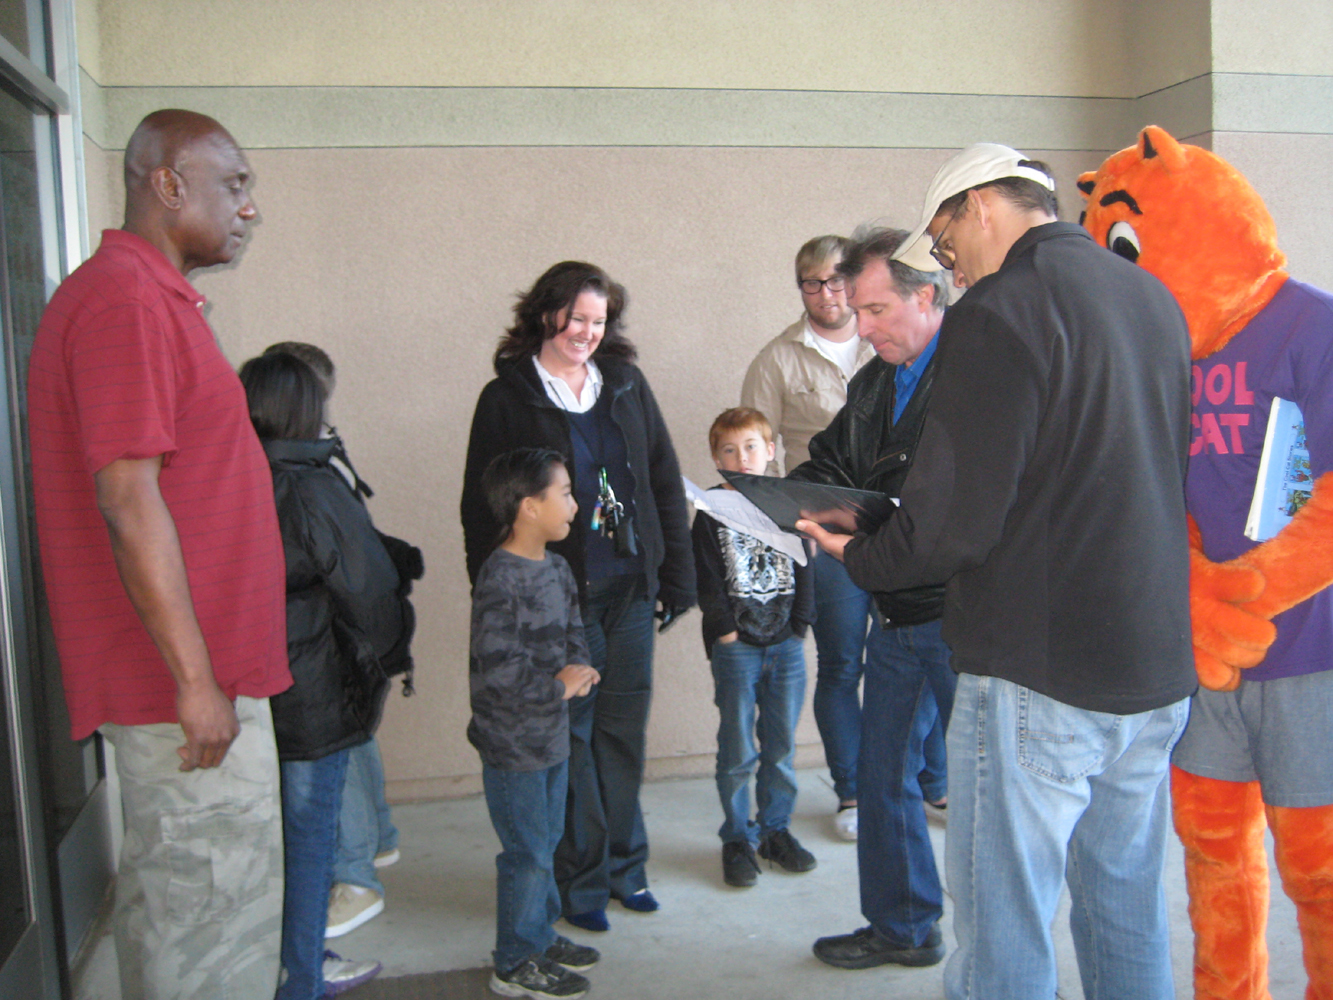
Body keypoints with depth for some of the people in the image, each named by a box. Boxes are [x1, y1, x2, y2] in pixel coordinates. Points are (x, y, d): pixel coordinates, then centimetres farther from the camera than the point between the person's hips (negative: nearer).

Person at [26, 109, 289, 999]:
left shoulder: (152, 298, 16)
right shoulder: (127, 299, -16)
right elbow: (128, 501, -22)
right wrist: (196, 680, -20)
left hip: (199, 674, 10)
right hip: (187, 685, -10)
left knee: (167, 892, 20)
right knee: (219, 905, -1)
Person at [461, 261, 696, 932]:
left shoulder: (626, 384, 10)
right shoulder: (507, 398, 0)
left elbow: (665, 481, 13)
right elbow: (481, 506, 0)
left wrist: (677, 571, 8)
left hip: (630, 587, 4)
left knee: (624, 728, 10)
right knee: (571, 733, 3)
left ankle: (625, 865, 25)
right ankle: (581, 877, 17)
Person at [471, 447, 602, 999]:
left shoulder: (556, 567, 6)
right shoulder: (499, 579, -22)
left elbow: (573, 629, 15)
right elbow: (495, 669, -27)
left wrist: (578, 669, -6)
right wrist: (559, 686, -17)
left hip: (552, 735, 9)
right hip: (513, 742, -8)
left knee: (545, 841, 20)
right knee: (527, 853, 2)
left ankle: (540, 936, 37)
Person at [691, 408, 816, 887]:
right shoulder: (712, 512, 0)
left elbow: (802, 570, 9)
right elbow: (707, 579, -3)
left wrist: (799, 626, 0)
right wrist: (726, 631, -9)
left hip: (786, 645, 3)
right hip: (736, 646, -3)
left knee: (782, 746, 9)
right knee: (737, 751, 1)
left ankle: (775, 830, 25)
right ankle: (737, 839, 14)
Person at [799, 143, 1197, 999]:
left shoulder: (999, 311, -14)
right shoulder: (1155, 299, 10)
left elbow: (952, 519, -19)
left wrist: (858, 558, 0)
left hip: (1036, 672, -8)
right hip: (1159, 670, 8)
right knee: (1128, 910, 21)